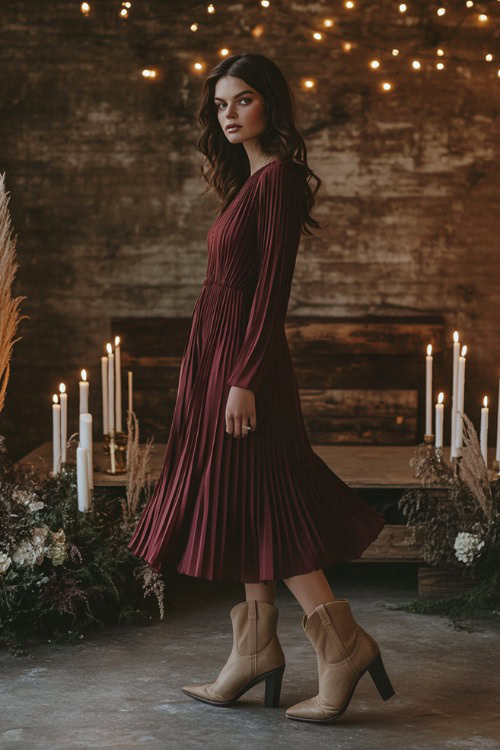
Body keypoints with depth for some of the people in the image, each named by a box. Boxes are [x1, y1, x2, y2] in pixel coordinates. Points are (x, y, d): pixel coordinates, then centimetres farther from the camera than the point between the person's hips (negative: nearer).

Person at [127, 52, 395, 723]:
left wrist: (245, 379, -22)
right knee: (239, 503, 10)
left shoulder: (277, 177, -12)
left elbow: (272, 286, -18)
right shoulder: (247, 180, 16)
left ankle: (343, 643, 0)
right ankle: (256, 649, 16)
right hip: (218, 355, 10)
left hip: (244, 356, -10)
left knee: (259, 503, -6)